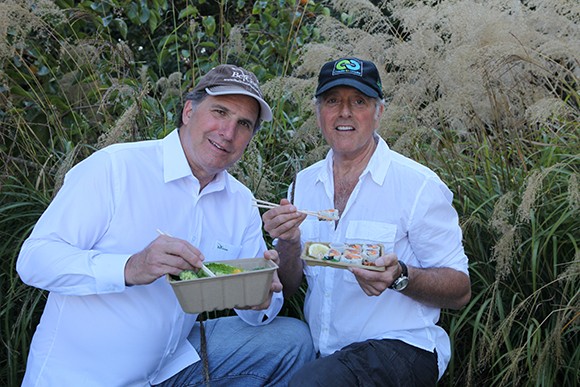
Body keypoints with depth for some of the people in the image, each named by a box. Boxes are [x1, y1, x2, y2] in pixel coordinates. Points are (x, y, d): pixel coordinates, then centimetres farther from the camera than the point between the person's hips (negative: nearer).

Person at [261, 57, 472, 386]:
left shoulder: (418, 184, -8)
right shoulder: (304, 183, 8)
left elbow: (460, 290, -6)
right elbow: (288, 288, 10)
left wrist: (400, 276, -24)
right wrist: (289, 243, -11)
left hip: (400, 346, -4)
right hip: (319, 352, 5)